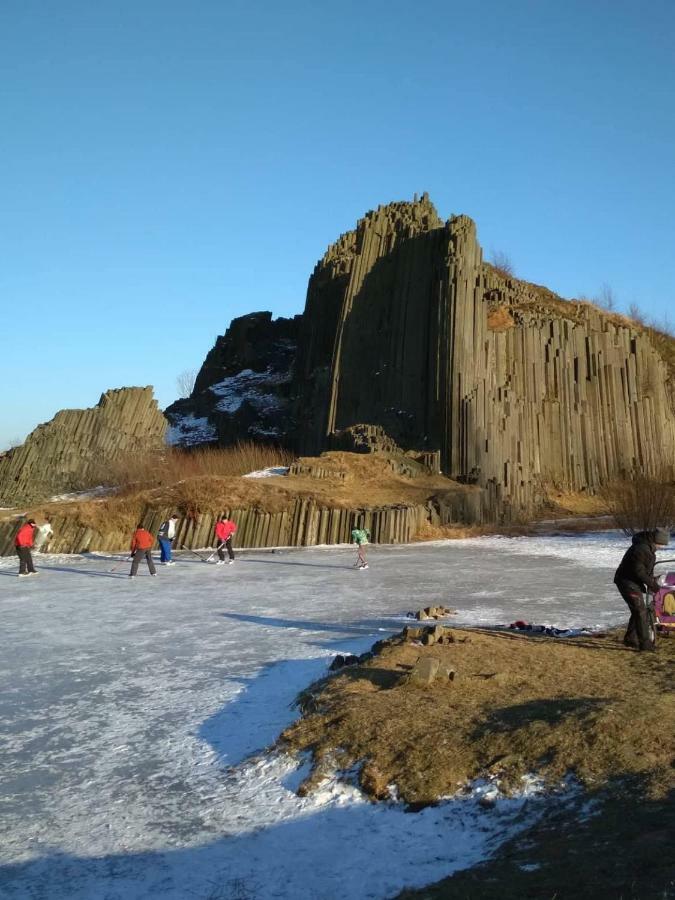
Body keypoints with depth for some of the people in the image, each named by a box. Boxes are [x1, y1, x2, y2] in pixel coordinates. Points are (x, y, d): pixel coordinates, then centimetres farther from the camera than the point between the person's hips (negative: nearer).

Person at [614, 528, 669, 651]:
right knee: (640, 611, -11)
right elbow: (638, 571, -26)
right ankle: (645, 642, -9)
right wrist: (652, 584, -19)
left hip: (634, 582, 10)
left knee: (637, 610, 16)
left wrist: (652, 581, 7)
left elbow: (647, 569, 18)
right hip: (627, 582, -10)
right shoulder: (641, 548, -25)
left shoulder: (648, 547, 8)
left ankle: (630, 639, 27)